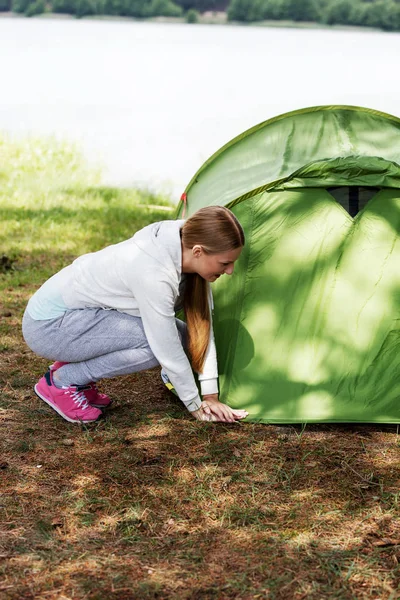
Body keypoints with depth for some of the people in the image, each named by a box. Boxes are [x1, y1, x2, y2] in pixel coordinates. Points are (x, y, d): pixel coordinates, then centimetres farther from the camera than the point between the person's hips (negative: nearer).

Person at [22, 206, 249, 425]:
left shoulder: (185, 239, -9)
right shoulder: (154, 275, -33)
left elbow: (203, 323, -2)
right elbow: (169, 352, -24)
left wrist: (211, 395, -1)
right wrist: (196, 406, -9)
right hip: (48, 325, -9)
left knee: (179, 336, 0)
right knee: (159, 342, -23)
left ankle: (73, 364, 11)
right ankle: (62, 381, -5)